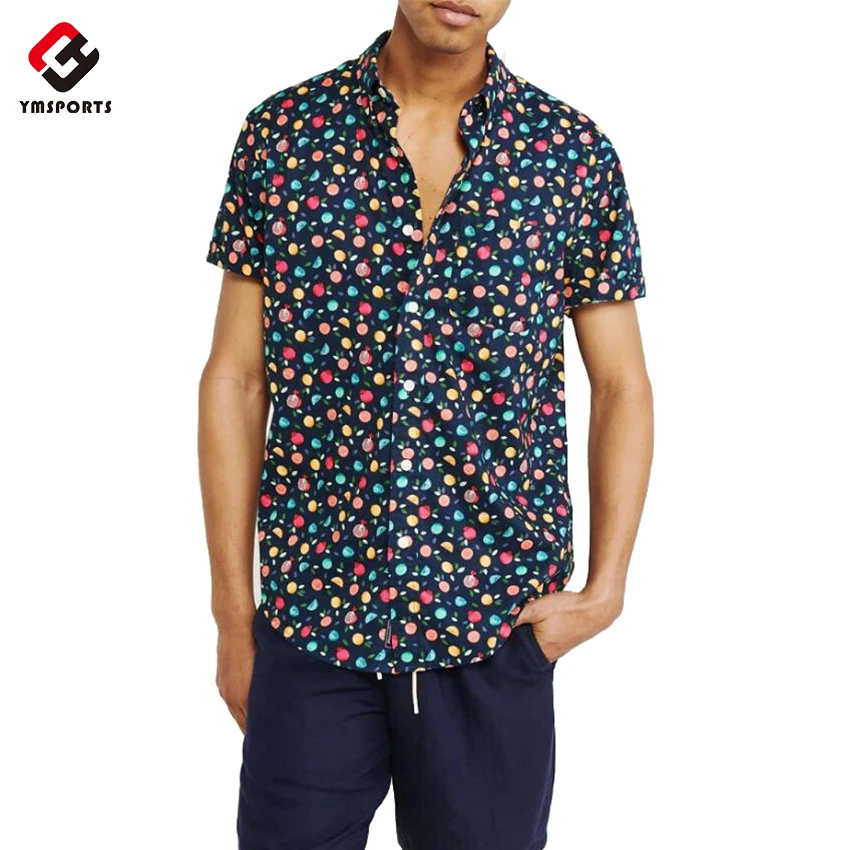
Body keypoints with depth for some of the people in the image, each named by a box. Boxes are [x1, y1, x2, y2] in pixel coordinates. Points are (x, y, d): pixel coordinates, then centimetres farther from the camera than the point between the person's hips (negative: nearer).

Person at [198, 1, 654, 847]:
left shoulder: (575, 155, -1)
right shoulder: (282, 131, -1)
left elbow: (621, 384, 5)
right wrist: (233, 612, 2)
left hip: (498, 628, 1)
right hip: (311, 619, 0)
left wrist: (606, 588, -6)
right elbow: (234, 379, 2)